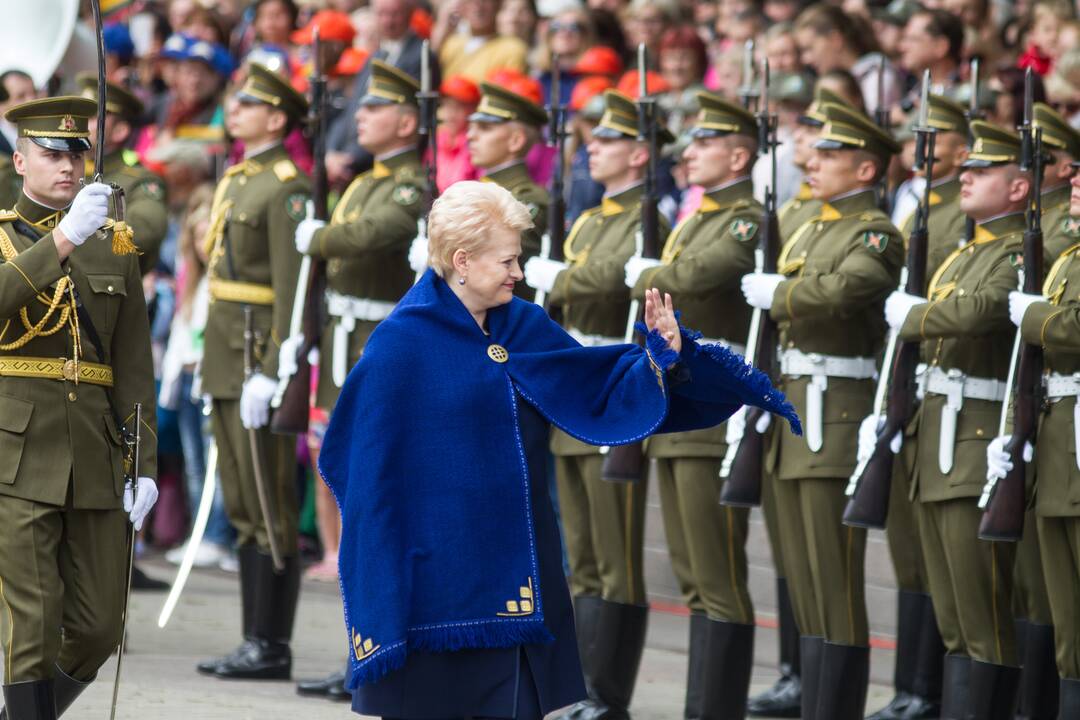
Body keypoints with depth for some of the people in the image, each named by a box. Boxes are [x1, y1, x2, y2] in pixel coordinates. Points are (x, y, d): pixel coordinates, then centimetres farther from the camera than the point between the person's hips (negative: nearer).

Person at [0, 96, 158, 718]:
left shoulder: (114, 246, 13)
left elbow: (134, 366, 10)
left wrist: (145, 466, 2)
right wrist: (65, 239, -30)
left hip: (95, 458, 4)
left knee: (99, 629, 5)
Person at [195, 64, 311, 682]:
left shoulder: (288, 188, -12)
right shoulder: (236, 180, 17)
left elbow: (293, 287, -18)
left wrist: (269, 373, -22)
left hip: (261, 355, -9)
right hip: (226, 354, 10)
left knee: (270, 509, -6)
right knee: (243, 509, 11)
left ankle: (273, 647, -3)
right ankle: (255, 640, 14)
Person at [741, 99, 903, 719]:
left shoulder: (876, 235, -9)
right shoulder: (807, 231, 19)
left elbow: (841, 291, -27)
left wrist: (773, 293, -13)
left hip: (839, 417, -9)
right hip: (793, 411, 9)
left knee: (836, 591, -7)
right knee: (805, 589, 11)